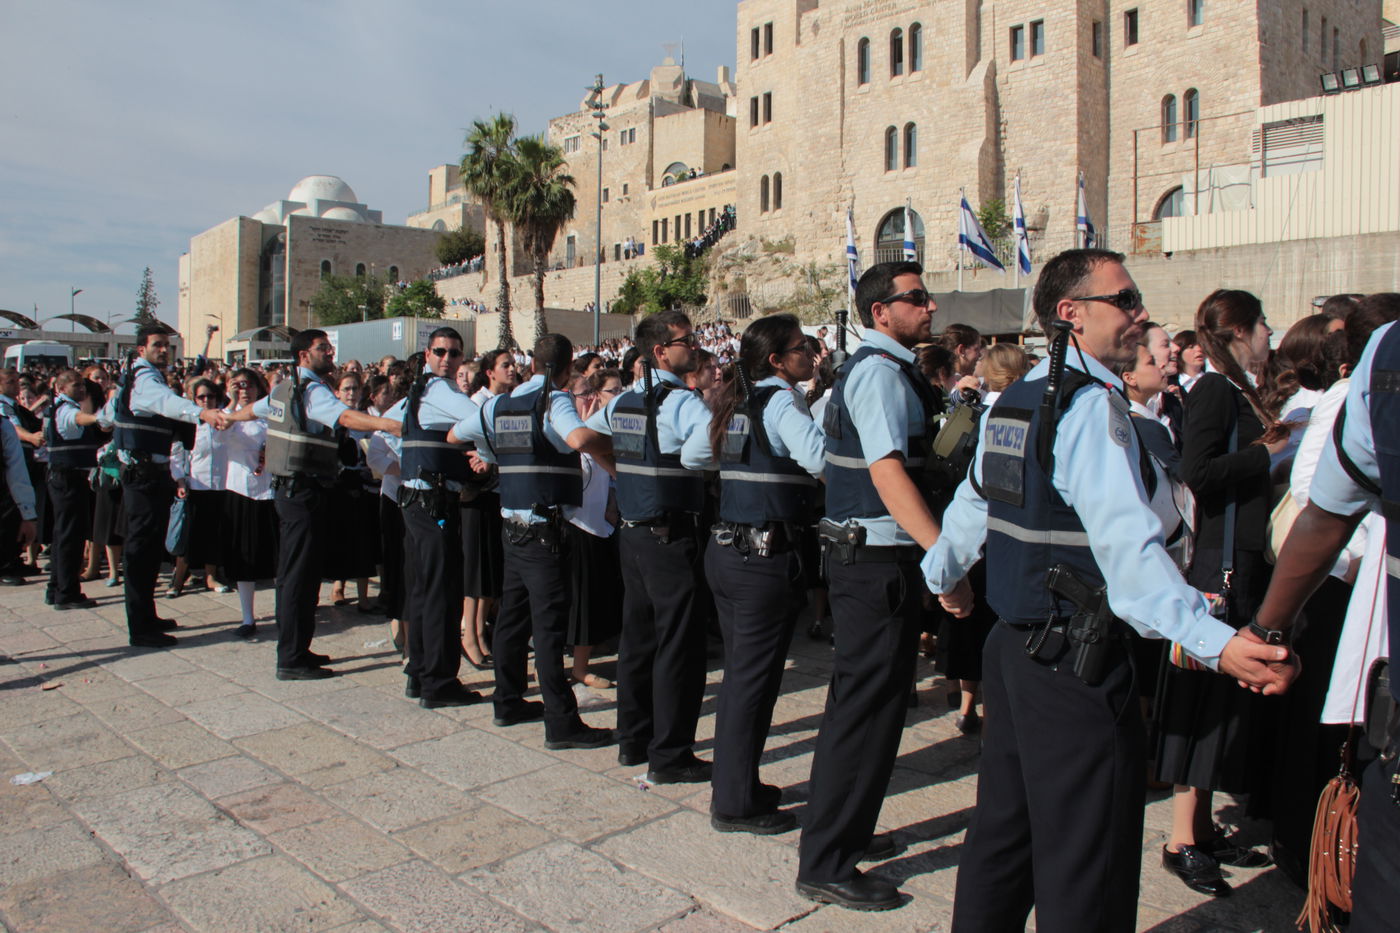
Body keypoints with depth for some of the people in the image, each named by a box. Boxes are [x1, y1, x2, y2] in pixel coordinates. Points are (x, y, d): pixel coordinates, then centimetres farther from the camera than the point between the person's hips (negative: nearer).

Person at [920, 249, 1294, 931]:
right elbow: (1128, 548, -28)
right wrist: (1216, 643, -34)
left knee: (1003, 829, 21)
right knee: (1085, 873, 3)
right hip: (1078, 667, -9)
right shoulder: (1092, 405, -16)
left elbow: (970, 508, 22)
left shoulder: (1012, 402, 10)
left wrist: (944, 573, 39)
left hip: (1011, 646, 9)